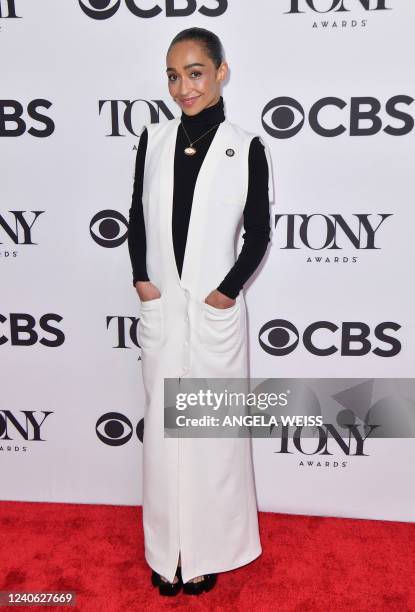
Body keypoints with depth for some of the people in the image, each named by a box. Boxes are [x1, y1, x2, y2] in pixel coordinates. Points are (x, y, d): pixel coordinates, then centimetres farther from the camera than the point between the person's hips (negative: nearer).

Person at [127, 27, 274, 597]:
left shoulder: (246, 147, -4)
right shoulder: (153, 138, 4)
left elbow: (258, 233, -2)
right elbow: (137, 217, 9)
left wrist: (227, 291, -11)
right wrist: (141, 279, -2)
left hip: (216, 311, -3)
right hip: (159, 309, 3)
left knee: (213, 430, 9)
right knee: (163, 430, 12)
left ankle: (209, 550, 33)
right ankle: (169, 551, 34)